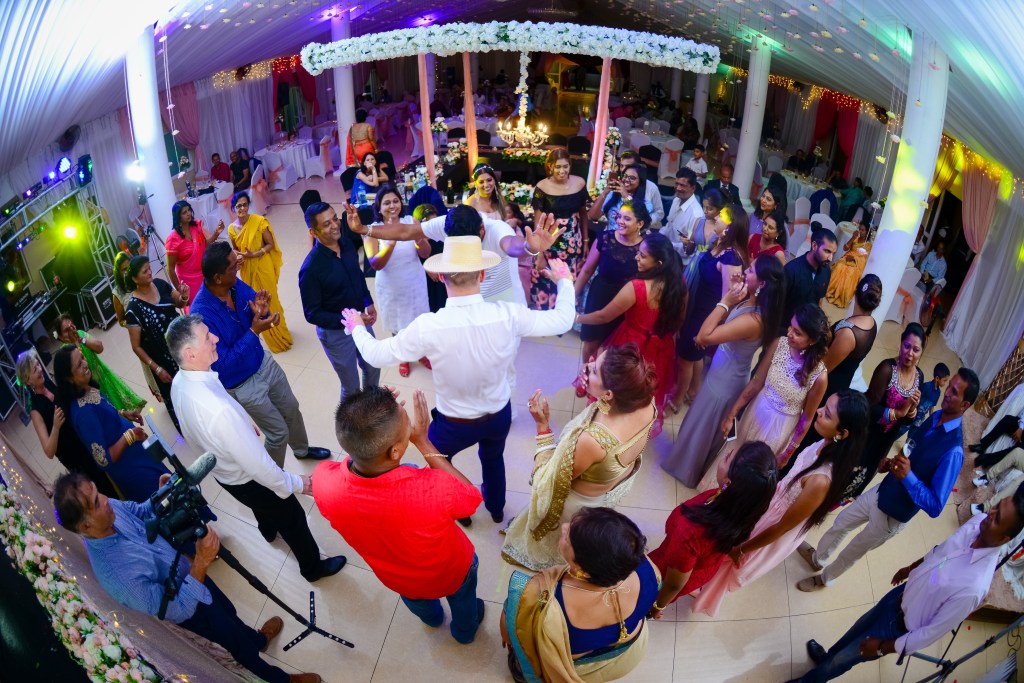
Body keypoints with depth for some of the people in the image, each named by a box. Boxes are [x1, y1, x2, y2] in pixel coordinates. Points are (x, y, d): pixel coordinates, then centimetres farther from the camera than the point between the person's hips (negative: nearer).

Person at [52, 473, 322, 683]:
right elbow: (179, 610, -35)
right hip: (188, 605, -6)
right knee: (235, 639, 20)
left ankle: (258, 639, 65)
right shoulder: (121, 575, -45)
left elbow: (141, 511, -1)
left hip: (185, 571, 6)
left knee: (229, 612, 33)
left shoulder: (111, 510, -25)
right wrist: (201, 563, -43)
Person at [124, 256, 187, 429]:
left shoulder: (160, 284, -11)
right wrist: (157, 369, -18)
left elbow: (179, 304, 7)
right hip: (163, 360, -5)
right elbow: (136, 346, -16)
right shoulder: (133, 309, -24)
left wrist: (184, 297, -16)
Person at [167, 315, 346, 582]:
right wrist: (294, 483, -18)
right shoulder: (217, 408, -45)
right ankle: (313, 567, 45)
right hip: (247, 480, -8)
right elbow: (256, 463, -33)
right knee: (293, 519, 19)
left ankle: (268, 529, 70)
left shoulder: (179, 382, -17)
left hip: (221, 471, 8)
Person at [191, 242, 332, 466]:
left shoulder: (236, 285, -16)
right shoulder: (202, 315, -34)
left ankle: (302, 449, 55)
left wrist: (261, 312, -23)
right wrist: (254, 332, -35)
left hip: (264, 362, 7)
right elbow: (222, 366, -30)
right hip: (242, 384, -7)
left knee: (291, 409, 26)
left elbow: (257, 302, 2)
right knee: (278, 432, 9)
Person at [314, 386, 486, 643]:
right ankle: (465, 630, 65)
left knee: (416, 600, 39)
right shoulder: (432, 489, -48)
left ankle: (431, 617, 71)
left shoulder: (323, 484, -37)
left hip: (397, 578, 3)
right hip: (450, 571, -3)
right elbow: (472, 494, -23)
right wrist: (422, 441, -26)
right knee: (463, 597, 35)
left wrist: (372, 421, -21)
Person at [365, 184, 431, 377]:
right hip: (391, 288, -1)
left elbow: (426, 254, -9)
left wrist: (418, 238, -31)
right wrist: (392, 240, -38)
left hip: (415, 283, 1)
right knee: (398, 325, 18)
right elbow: (375, 264, -25)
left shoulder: (411, 221, -11)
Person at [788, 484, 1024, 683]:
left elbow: (933, 632, -26)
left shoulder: (972, 588, -42)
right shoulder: (977, 523, -23)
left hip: (901, 626, -6)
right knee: (857, 630, 32)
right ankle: (826, 658, 61)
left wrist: (883, 648, -13)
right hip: (903, 594, 6)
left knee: (842, 660, 17)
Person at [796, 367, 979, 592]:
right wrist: (892, 462, -8)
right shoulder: (936, 417, -9)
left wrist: (908, 476, -41)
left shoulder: (953, 451, -33)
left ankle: (825, 578, 48)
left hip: (892, 515, -6)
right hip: (880, 491, 6)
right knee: (841, 522, 26)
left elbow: (935, 506, -30)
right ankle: (817, 558, 54)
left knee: (853, 551, 19)